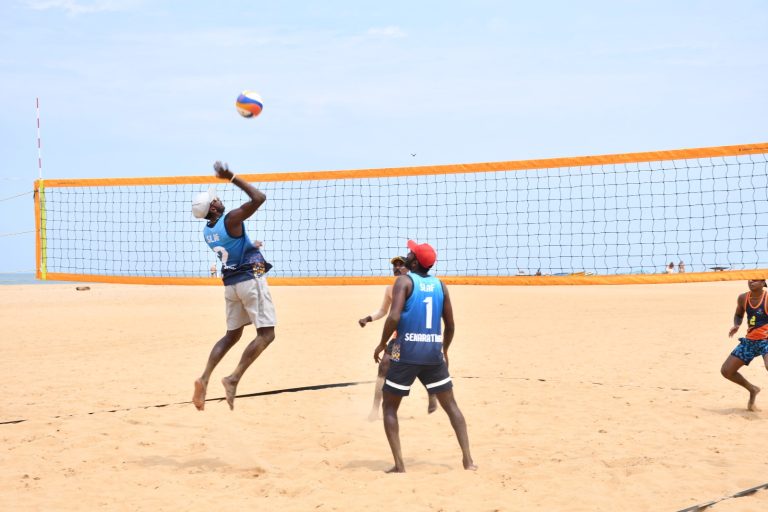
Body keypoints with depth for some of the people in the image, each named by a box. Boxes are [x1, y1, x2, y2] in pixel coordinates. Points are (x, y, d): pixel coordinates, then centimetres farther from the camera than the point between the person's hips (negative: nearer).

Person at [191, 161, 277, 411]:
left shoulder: (207, 231, 7)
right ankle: (234, 379, -16)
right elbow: (259, 198, -21)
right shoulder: (230, 220, -16)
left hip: (231, 283, 8)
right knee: (266, 334, -3)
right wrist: (231, 177, -18)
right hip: (251, 280, -8)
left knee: (232, 335, 16)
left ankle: (204, 379, -3)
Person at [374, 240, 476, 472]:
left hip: (407, 353, -4)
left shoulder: (404, 281, -6)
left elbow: (394, 317, -18)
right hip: (434, 353, 4)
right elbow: (450, 324, 11)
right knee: (450, 405, 15)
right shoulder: (440, 285, 8)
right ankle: (468, 459, 7)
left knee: (389, 407, 10)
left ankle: (399, 464, 0)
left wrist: (382, 344, -5)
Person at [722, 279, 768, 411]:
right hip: (749, 341, 6)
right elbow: (738, 315, 18)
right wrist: (736, 326, -4)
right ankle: (752, 389, 30)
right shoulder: (743, 298, 0)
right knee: (726, 371, 5)